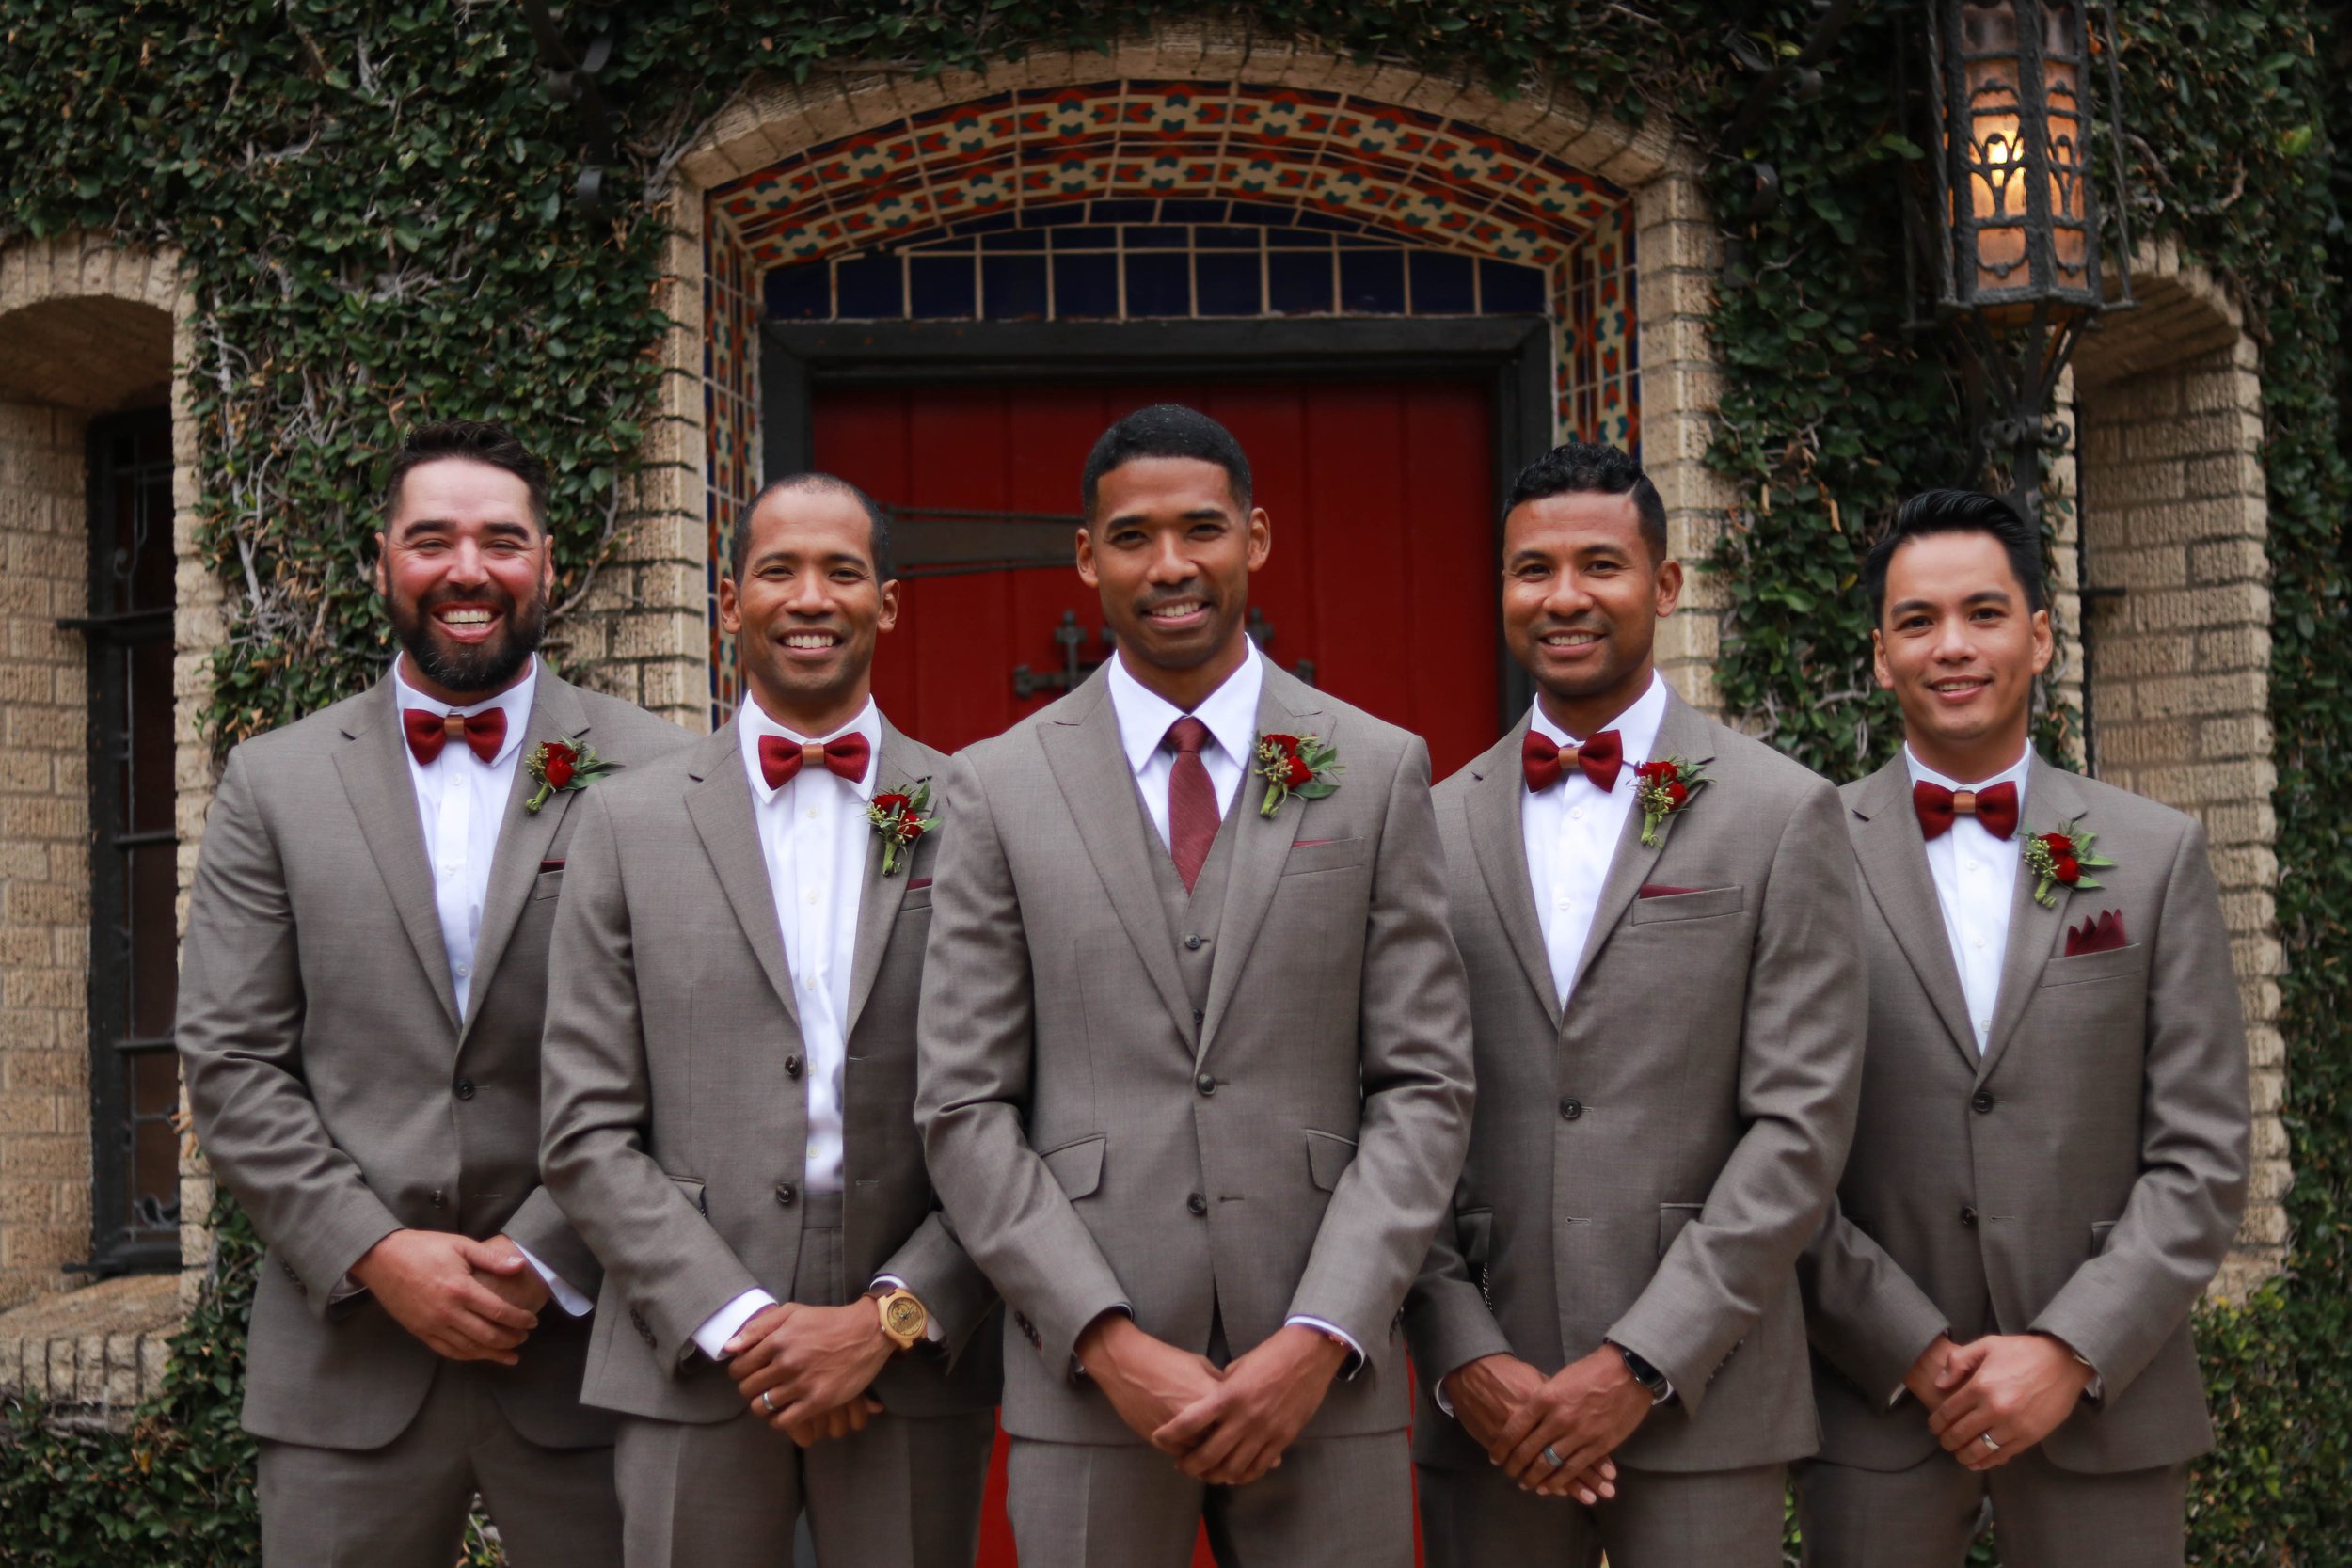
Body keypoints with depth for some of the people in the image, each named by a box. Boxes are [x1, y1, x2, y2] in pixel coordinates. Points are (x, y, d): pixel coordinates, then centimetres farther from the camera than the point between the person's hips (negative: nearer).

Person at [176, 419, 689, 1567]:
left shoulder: (651, 776, 0)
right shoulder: (274, 783, 6)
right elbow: (229, 1064, 2)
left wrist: (543, 1258, -10)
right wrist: (378, 1254, -8)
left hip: (583, 1341, -1)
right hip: (346, 1345, 2)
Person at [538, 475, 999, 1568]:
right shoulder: (629, 823, 4)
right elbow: (586, 1132, 1)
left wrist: (892, 1317, -8)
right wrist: (738, 1323, -8)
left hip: (917, 1361, 0)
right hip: (692, 1365, 0)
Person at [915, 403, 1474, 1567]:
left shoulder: (1380, 772, 4)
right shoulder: (998, 786, 3)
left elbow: (1426, 1084, 1)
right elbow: (964, 1107, 0)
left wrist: (1322, 1338, -9)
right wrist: (1109, 1342, -9)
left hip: (1321, 1379, 0)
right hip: (1083, 1382, 0)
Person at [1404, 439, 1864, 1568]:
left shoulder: (1781, 815, 0)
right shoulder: (1438, 828, 7)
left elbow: (1802, 1123, -5)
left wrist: (1643, 1362, -11)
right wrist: (1464, 1360, -6)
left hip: (1701, 1400, -2)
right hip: (1483, 1406, 2)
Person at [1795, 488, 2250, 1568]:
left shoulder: (2158, 855, 3)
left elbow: (2201, 1156, 0)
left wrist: (2070, 1353, -9)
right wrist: (1913, 1353, -9)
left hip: (2100, 1397, 1)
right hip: (1873, 1402, -1)